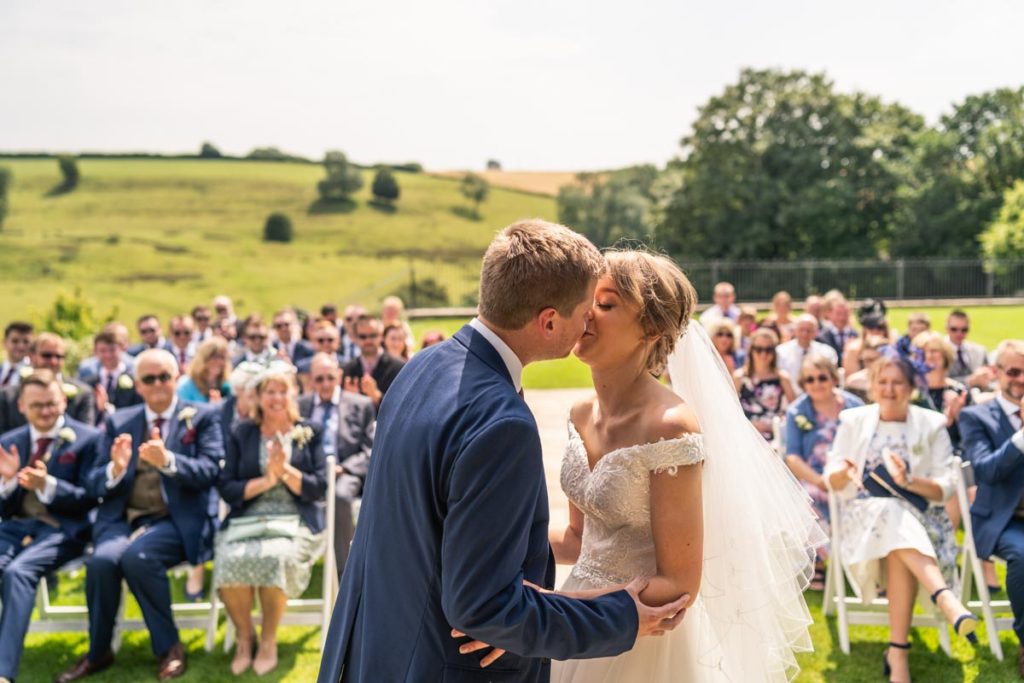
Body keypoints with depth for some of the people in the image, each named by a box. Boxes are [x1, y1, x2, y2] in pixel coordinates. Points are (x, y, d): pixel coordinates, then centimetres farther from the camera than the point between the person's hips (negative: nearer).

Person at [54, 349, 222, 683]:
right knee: (102, 560, -28)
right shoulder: (118, 421, 14)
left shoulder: (203, 416, 5)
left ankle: (169, 647, -12)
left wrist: (167, 461, -26)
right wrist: (116, 468, -14)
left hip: (177, 520, -3)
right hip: (123, 517, 3)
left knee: (137, 556, -32)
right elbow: (96, 485, 10)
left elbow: (210, 470, -8)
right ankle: (98, 652, -4)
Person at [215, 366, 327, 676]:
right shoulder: (241, 434, 12)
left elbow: (319, 488, 2)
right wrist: (265, 481, -11)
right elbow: (226, 489, 3)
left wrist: (286, 471, -13)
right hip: (246, 520, 1)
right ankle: (244, 634, -3)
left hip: (295, 521, -1)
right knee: (230, 561, -30)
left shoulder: (310, 433, 10)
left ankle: (268, 638, -9)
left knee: (275, 558, -34)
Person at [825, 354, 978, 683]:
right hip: (864, 513, 0)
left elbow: (944, 488, -1)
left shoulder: (932, 425, 5)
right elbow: (832, 481, 3)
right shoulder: (854, 421, 7)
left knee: (900, 551, -34)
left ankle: (898, 652, -30)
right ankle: (946, 598, -48)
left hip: (920, 516, 0)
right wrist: (844, 473, -21)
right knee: (892, 514, -36)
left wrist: (909, 482, -21)